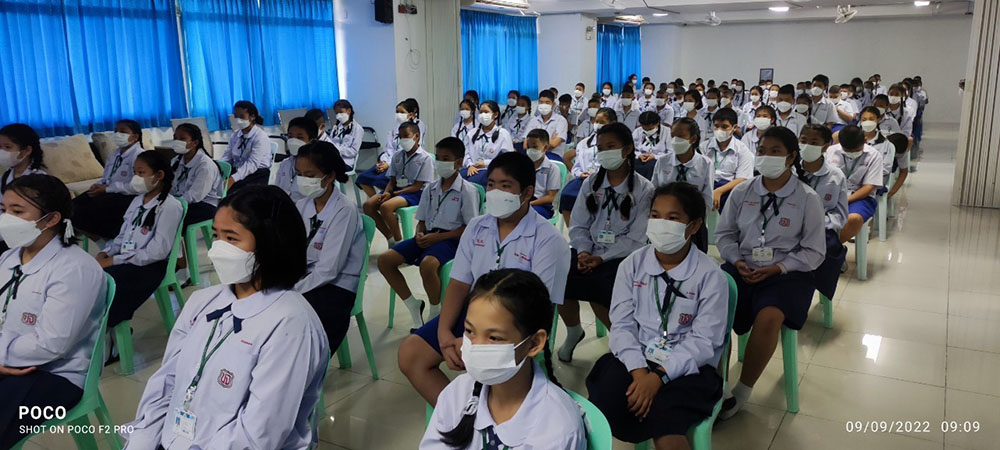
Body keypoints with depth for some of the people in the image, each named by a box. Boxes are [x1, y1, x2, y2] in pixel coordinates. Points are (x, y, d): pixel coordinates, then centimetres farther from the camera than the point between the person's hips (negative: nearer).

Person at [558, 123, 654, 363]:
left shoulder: (644, 189, -3)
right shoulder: (590, 184, 10)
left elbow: (636, 239, -8)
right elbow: (578, 226, 7)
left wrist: (601, 258, -18)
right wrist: (583, 252, -13)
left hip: (621, 256, -4)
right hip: (589, 252, 4)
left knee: (597, 289, -31)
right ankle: (573, 331, 7)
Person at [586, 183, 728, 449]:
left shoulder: (710, 276, -6)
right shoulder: (632, 265, 3)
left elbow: (703, 341, -10)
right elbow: (622, 325, -2)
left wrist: (659, 376, -22)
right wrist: (639, 371, -18)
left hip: (687, 367, -2)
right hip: (636, 358, 2)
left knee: (663, 419, -30)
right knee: (604, 402, -25)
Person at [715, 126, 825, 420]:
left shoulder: (807, 199, 0)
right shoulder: (742, 192, 7)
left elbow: (814, 252, 1)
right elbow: (724, 234, 13)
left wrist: (778, 268, -12)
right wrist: (737, 261, -6)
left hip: (786, 273, -2)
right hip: (742, 268, 3)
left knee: (768, 318, -34)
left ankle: (743, 391, -12)